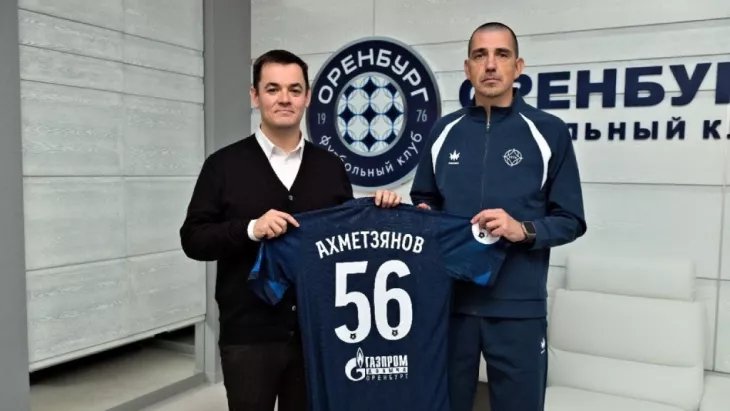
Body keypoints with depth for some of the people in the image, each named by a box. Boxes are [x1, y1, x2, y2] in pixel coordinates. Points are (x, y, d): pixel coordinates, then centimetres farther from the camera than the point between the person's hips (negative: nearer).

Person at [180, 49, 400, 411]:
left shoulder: (331, 166, 7)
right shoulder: (224, 164, -2)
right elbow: (193, 239, -5)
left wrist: (375, 211, -6)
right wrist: (250, 229, -20)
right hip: (249, 336, -2)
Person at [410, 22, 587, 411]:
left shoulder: (548, 132, -2)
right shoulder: (444, 130, 7)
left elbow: (570, 220, -1)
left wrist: (523, 230, -18)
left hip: (518, 307, -2)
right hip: (448, 299, 3)